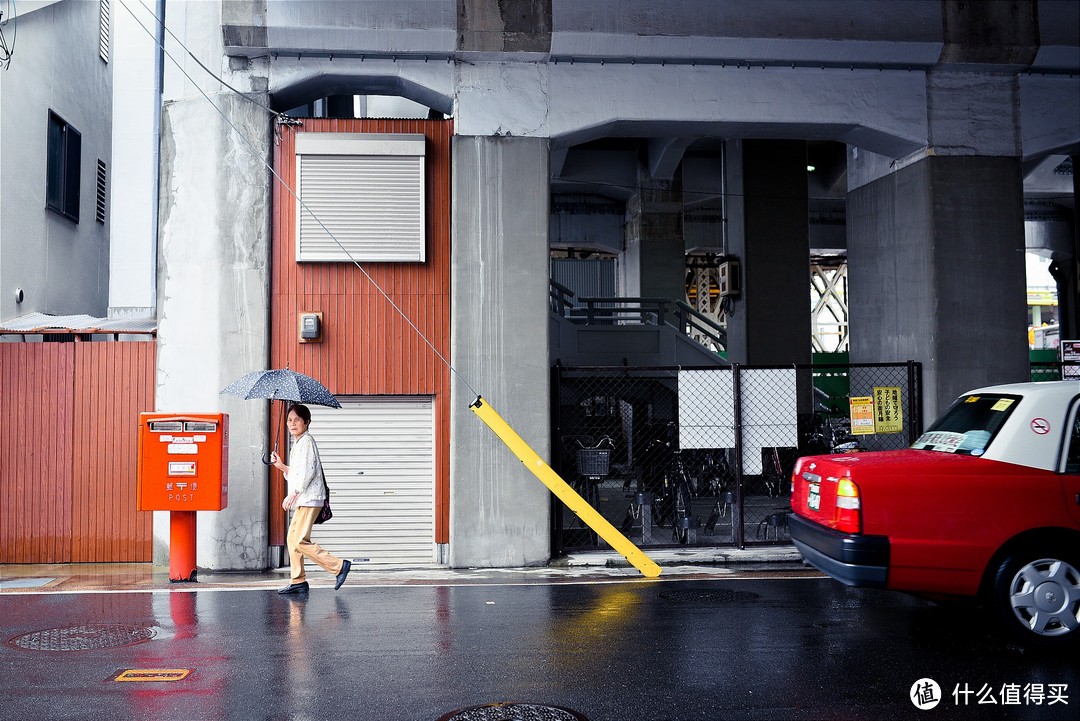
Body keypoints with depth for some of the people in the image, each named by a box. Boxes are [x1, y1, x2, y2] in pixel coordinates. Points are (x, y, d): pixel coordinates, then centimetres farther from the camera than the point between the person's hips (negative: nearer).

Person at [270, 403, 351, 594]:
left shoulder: (306, 441, -9)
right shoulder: (297, 443, 21)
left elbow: (308, 471, -19)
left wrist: (293, 494, -19)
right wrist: (281, 466, 15)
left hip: (309, 498, -10)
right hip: (302, 499, 10)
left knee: (300, 540, -14)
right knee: (292, 538, 11)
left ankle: (339, 565, -12)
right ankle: (298, 580, 16)